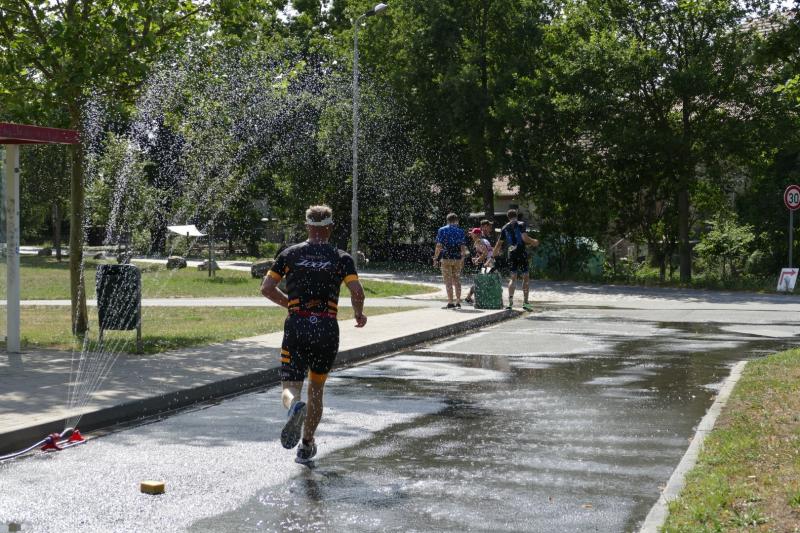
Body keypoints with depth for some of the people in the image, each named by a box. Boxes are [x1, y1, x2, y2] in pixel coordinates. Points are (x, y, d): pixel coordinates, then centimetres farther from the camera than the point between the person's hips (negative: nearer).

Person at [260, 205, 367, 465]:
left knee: (290, 389, 0)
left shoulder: (290, 254, 8)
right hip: (327, 328, 1)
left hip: (296, 326, -1)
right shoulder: (341, 258, 4)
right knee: (316, 389, 19)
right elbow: (357, 292, -8)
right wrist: (359, 315, 12)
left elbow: (267, 288, 6)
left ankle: (295, 409, -37)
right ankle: (306, 446, 23)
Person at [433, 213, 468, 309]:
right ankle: (458, 302, 12)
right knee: (457, 280, 11)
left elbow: (439, 246, -8)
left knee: (448, 281, -2)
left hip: (446, 258, -3)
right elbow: (463, 247, 3)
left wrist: (435, 258, -2)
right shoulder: (460, 231, 5)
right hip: (457, 259, 3)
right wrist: (463, 259, 13)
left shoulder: (442, 230, -1)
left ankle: (450, 302, -6)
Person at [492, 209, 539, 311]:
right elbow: (525, 238, -14)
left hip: (511, 254, 4)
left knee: (513, 278, 10)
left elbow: (499, 243, 18)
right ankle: (525, 302, -3)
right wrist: (534, 242, 3)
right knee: (526, 277, 4)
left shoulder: (505, 228, 12)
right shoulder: (521, 224, 0)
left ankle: (510, 301, -5)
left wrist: (495, 253, 34)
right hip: (521, 253, -4)